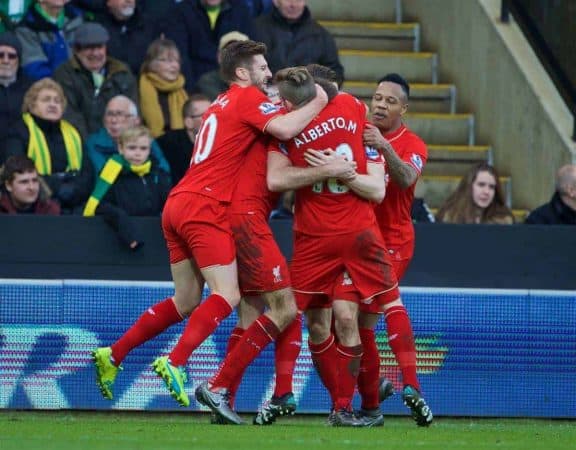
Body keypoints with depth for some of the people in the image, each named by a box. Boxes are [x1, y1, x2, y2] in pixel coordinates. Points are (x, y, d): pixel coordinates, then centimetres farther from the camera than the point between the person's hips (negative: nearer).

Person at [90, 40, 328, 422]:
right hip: (205, 209, -9)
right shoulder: (248, 98, -3)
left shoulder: (223, 103, 24)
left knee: (185, 303, 14)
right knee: (226, 296, -14)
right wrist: (318, 103, -5)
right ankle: (175, 363, -29)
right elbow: (284, 129, -19)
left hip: (179, 205, 9)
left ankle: (112, 355, 12)